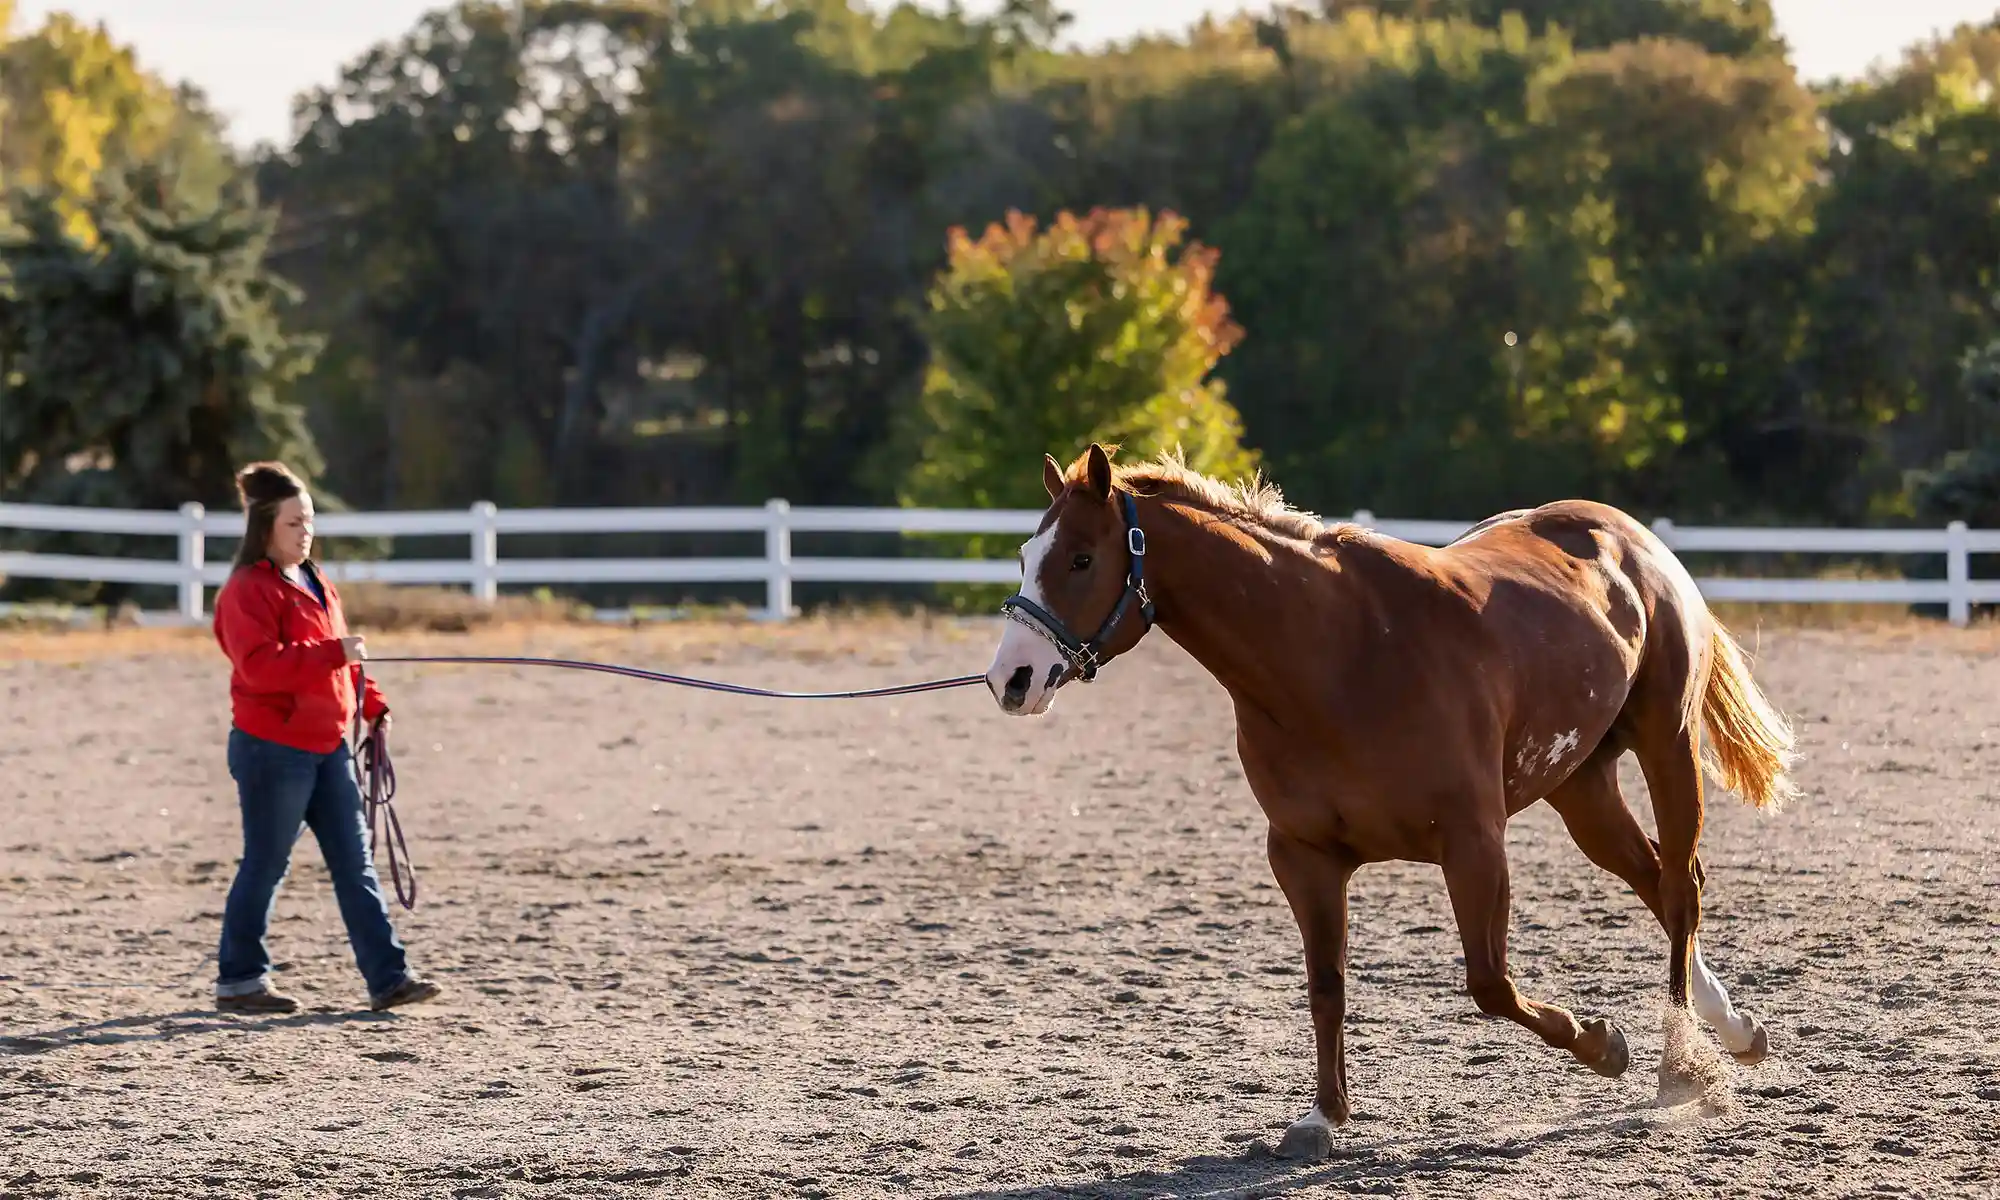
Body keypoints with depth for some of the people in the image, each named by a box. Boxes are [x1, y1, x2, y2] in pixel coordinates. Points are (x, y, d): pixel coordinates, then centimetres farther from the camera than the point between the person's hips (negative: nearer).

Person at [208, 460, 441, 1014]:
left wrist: (373, 705, 14)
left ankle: (387, 977, 3)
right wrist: (334, 654, -30)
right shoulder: (249, 590, -12)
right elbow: (260, 666, -25)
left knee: (355, 864, 4)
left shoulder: (318, 586, 16)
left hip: (326, 746, 8)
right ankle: (238, 981, 12)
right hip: (272, 749, -8)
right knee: (265, 865, 0)